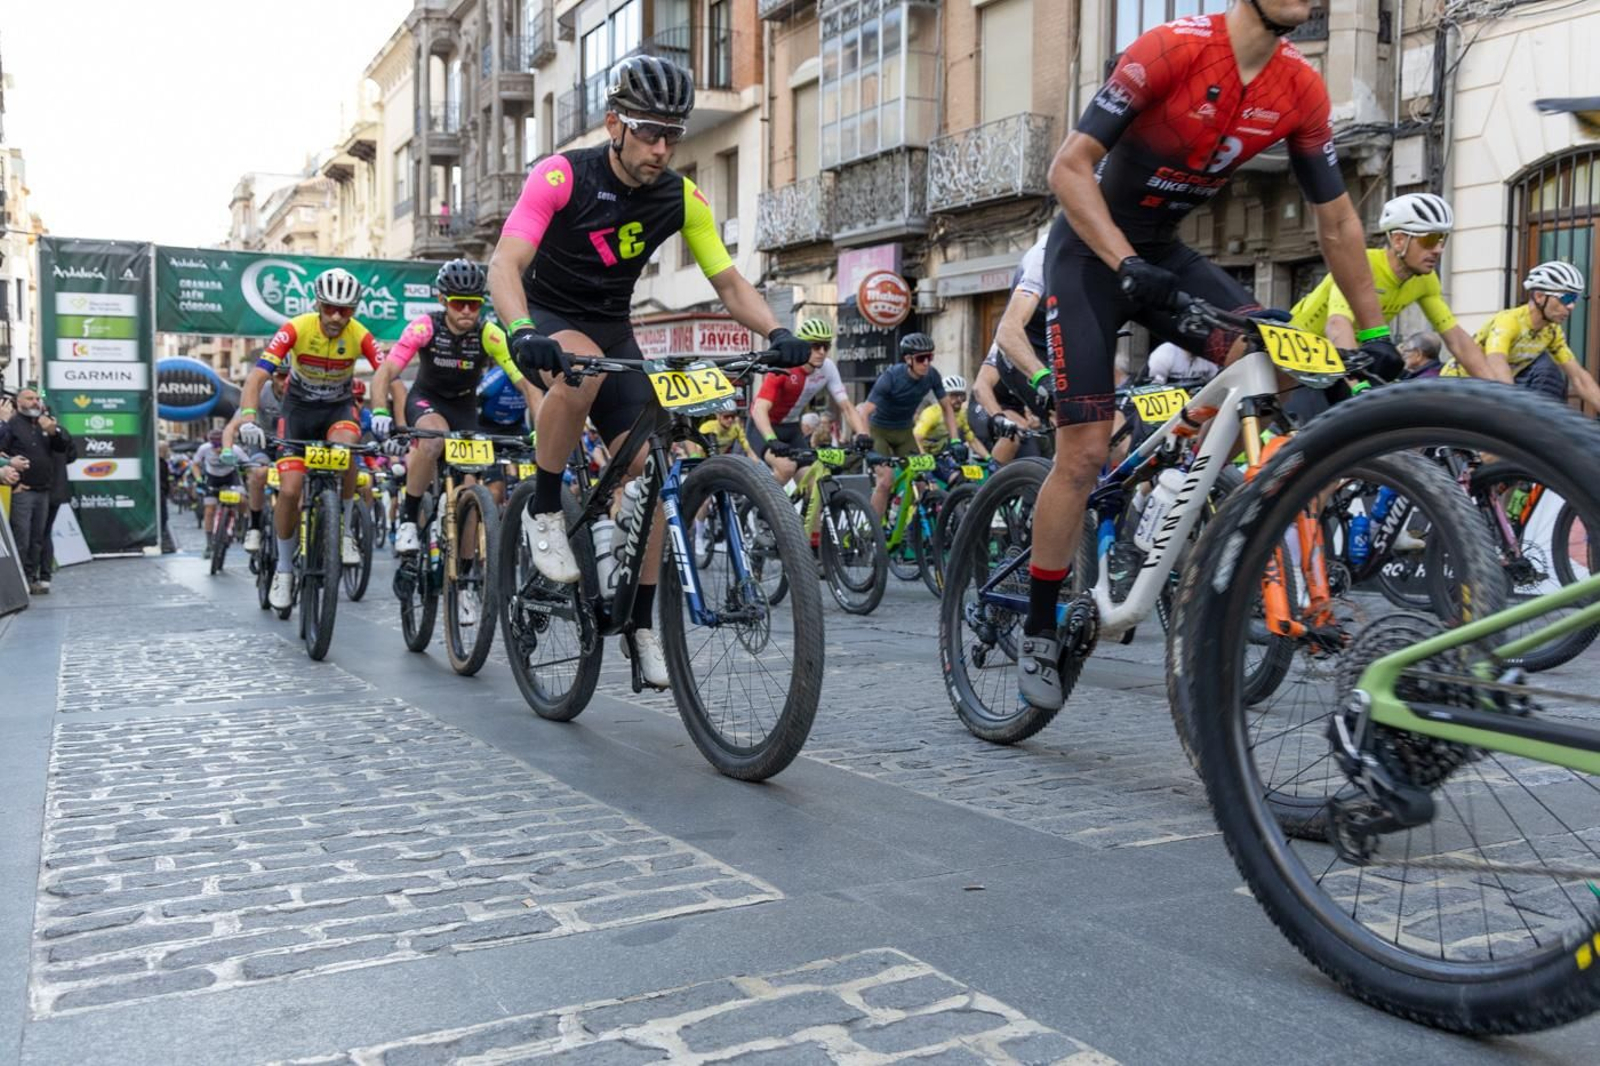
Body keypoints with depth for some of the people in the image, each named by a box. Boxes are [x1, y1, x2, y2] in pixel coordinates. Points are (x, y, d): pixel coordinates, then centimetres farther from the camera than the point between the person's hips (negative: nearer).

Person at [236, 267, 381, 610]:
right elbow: (256, 377, -30)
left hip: (339, 407, 0)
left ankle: (344, 531, -15)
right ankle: (284, 569, 9)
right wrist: (249, 418, -46)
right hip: (299, 407, 0)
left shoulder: (360, 336, -21)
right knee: (290, 490, -12)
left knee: (344, 446, -35)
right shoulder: (295, 329, -24)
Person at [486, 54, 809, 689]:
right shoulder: (561, 176, -20)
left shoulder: (682, 198, -8)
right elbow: (505, 265, -29)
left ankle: (641, 624, 2)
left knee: (649, 468, -10)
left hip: (613, 331, 4)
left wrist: (776, 333, -26)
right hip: (548, 320, -4)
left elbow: (730, 284, -6)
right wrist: (522, 333, -49)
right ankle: (544, 511, -18)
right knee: (582, 367, -40)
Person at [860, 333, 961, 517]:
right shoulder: (891, 377, -28)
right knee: (886, 480, -20)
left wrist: (955, 440, -13)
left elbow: (947, 407, -2)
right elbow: (865, 411, -32)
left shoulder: (931, 376, -15)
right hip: (879, 431, -4)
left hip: (904, 432, 4)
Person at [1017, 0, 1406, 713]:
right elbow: (1069, 168, -23)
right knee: (1085, 452, -10)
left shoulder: (1302, 90, -6)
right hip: (1091, 251, -5)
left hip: (1165, 251, 5)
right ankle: (1038, 630, 6)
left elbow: (1336, 221, 3)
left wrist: (1374, 332, 4)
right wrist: (1127, 265, -34)